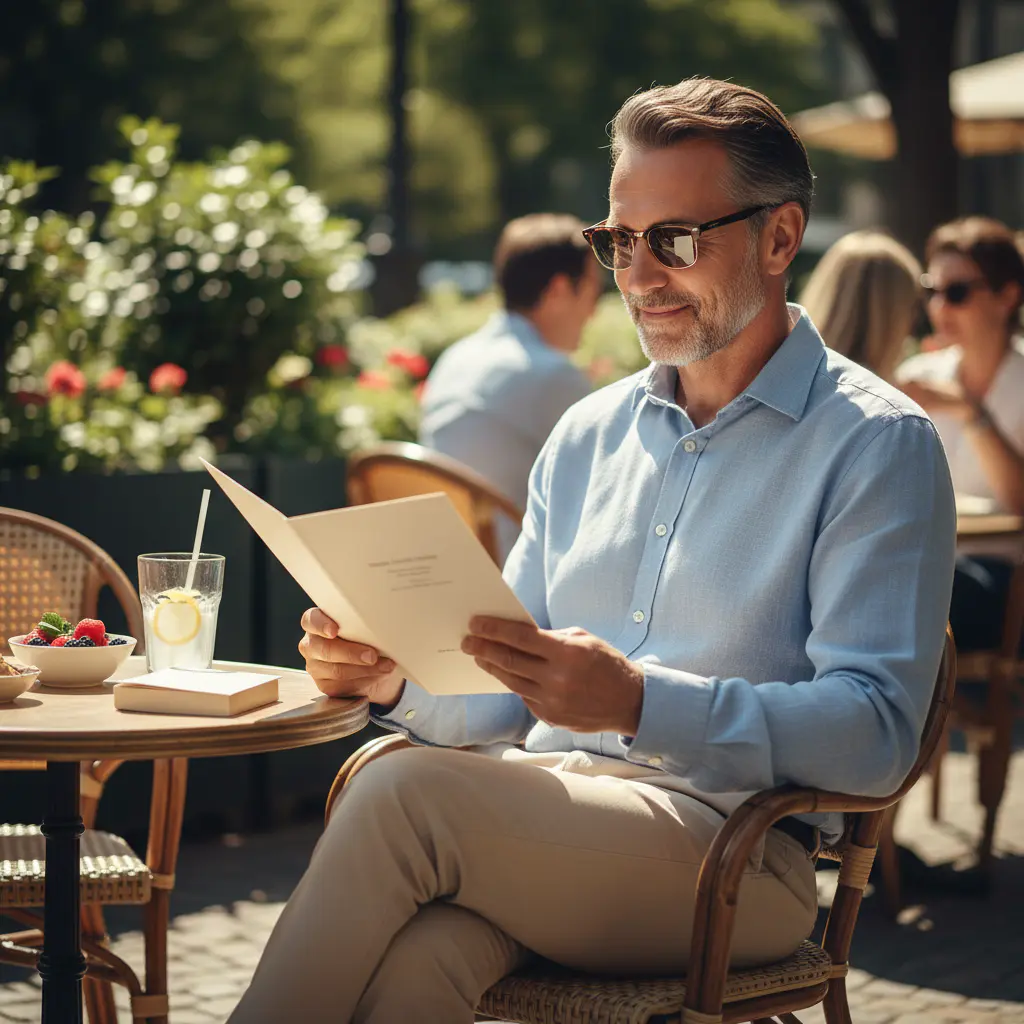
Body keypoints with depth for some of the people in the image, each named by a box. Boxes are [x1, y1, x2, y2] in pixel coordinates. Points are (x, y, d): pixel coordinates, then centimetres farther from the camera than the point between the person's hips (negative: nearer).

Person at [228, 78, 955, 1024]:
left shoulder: (878, 446, -1)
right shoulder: (587, 436, 20)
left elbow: (877, 734, -12)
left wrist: (638, 700, -25)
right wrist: (398, 679, -1)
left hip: (732, 849, -4)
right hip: (546, 821, 4)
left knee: (406, 791, -29)